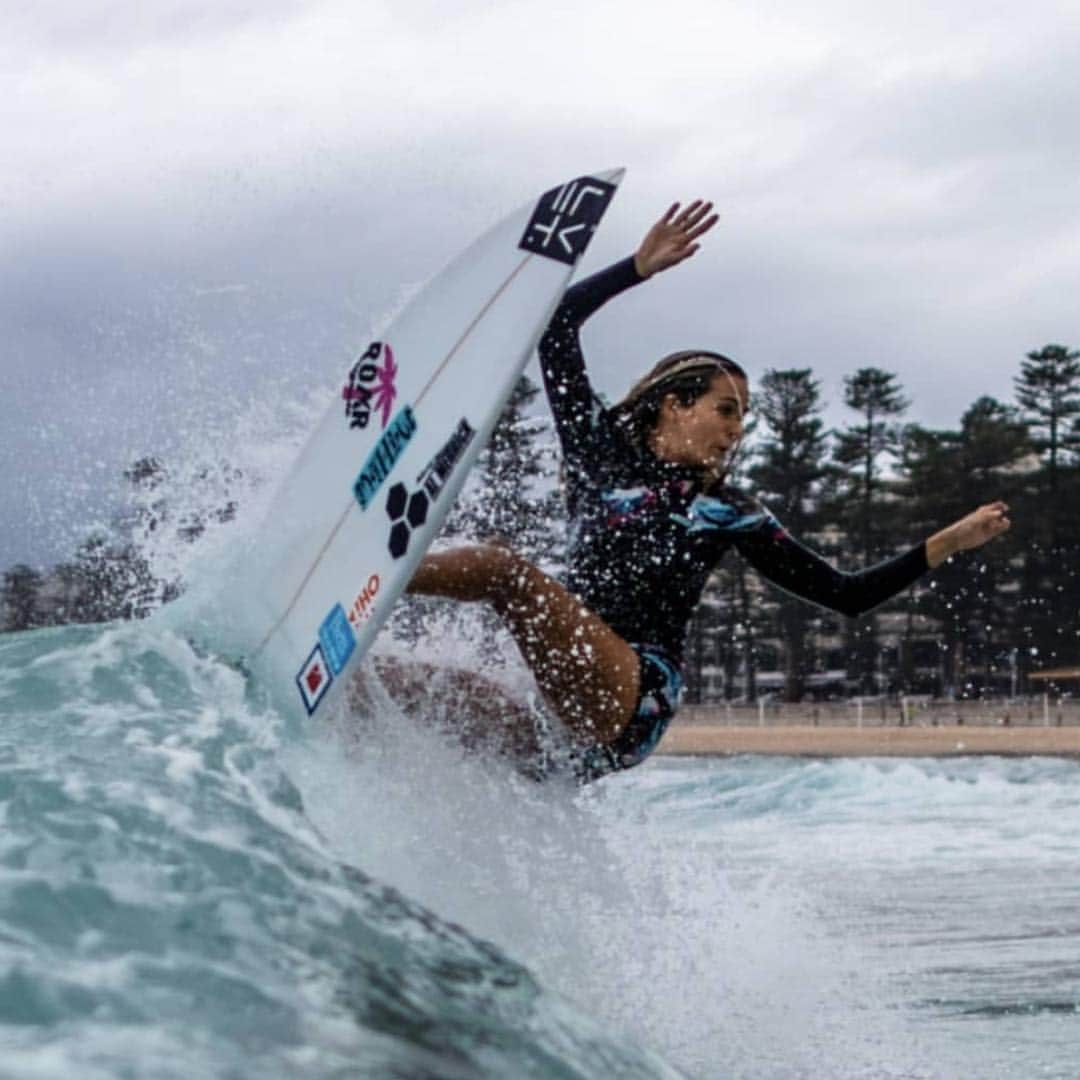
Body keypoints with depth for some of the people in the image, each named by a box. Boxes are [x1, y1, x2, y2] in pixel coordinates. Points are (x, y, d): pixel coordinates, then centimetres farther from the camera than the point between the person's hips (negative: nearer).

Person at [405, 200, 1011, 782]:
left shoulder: (729, 512, 14)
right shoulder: (601, 450, 15)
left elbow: (847, 595, 14)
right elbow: (555, 333, 8)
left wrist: (946, 545, 6)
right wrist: (639, 267, 1)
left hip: (635, 699, -4)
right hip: (555, 700, 4)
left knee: (500, 569, -25)